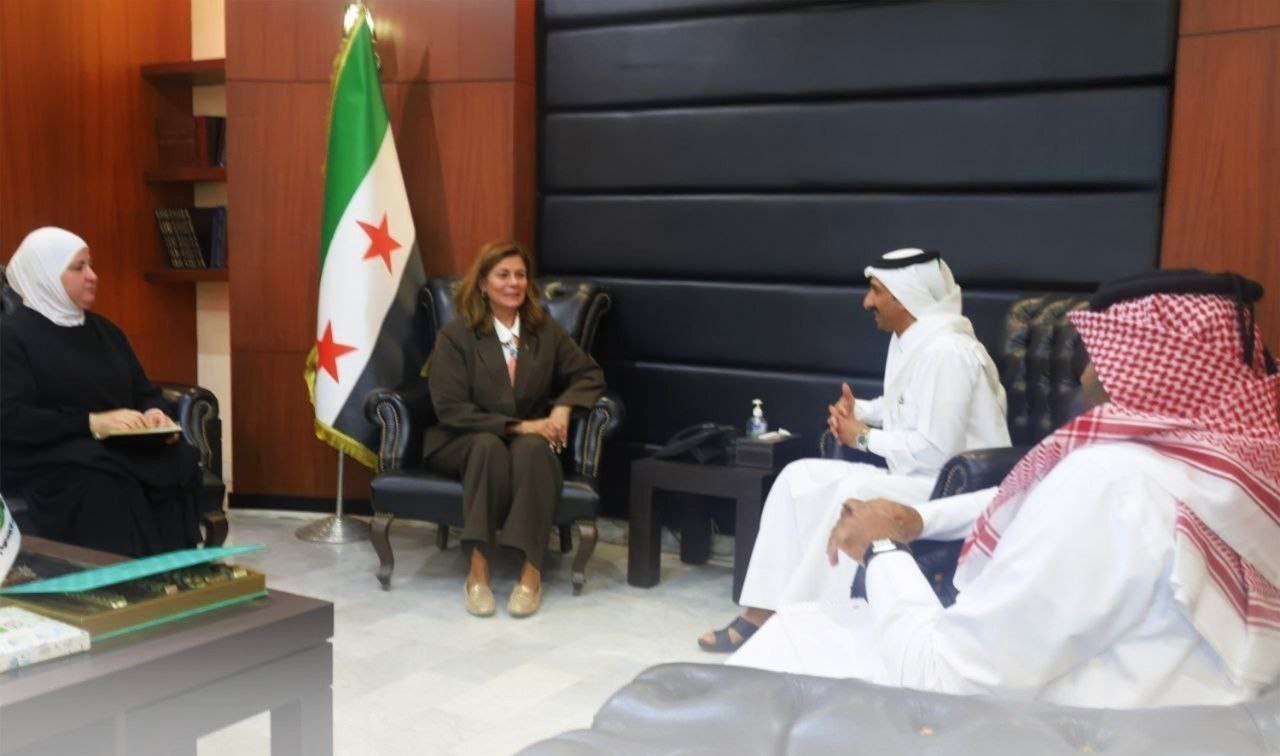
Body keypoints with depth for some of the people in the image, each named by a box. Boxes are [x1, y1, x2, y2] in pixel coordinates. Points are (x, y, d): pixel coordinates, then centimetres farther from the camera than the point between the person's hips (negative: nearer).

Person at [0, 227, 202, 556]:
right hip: (47, 458, -5)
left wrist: (154, 413, -4)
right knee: (107, 486, -39)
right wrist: (92, 423, -20)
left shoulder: (104, 329, 20)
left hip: (122, 449, 6)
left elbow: (145, 391, 21)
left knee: (182, 464, -27)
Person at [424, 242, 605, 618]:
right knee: (489, 446, -37)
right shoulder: (455, 334, -6)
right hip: (463, 442, -2)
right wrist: (516, 426, -22)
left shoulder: (546, 330, 4)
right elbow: (450, 409, -13)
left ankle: (532, 570, -33)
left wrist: (563, 408, -13)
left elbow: (590, 374, 9)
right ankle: (478, 567, -35)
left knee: (532, 449, -34)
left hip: (530, 442, 2)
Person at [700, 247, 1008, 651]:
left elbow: (935, 450, -27)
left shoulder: (946, 351, -22)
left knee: (858, 493, -33)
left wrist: (864, 437, -13)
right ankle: (765, 610, -5)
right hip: (917, 477, 10)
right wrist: (860, 409, 3)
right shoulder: (911, 339, 8)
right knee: (800, 477, -2)